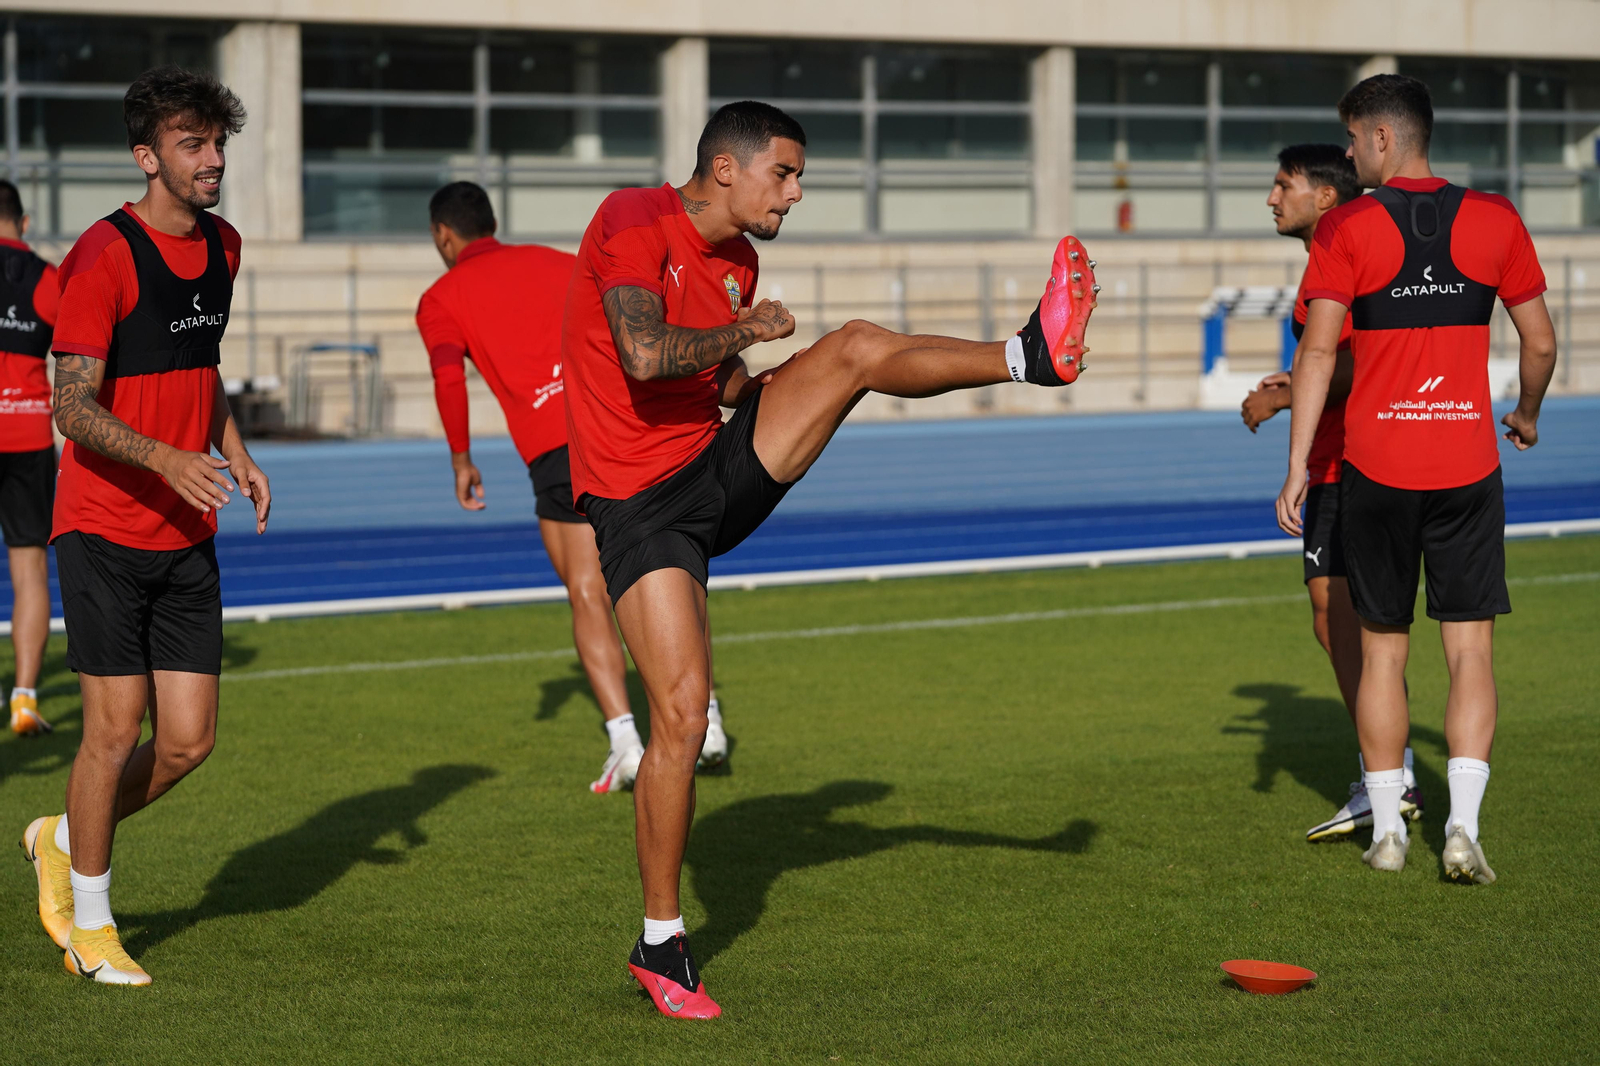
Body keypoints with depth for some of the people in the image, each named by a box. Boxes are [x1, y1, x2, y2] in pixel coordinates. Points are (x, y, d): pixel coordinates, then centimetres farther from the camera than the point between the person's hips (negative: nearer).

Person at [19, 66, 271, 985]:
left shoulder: (222, 247, 9)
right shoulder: (105, 256, -14)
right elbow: (75, 407, -17)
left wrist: (235, 453, 10)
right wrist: (164, 458, -32)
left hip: (187, 534, 7)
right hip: (105, 530, -7)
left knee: (189, 741, 3)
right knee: (117, 727, -4)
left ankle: (65, 841, 28)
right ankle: (90, 921, 14)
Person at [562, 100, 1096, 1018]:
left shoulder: (738, 259, 9)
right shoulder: (634, 222, -16)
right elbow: (644, 357, -30)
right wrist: (748, 329, -16)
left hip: (722, 469, 7)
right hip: (642, 508, -7)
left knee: (857, 348, -7)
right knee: (682, 712, -11)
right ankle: (662, 944, 0)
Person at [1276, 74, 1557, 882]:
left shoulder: (1346, 229, -5)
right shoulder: (1494, 221, 3)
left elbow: (1318, 351, -10)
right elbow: (1541, 342, 8)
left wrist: (1297, 468, -7)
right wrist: (1527, 415, 27)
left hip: (1376, 466, -1)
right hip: (1468, 460, 1)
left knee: (1382, 650, 10)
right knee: (1471, 651, 3)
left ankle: (1386, 830, 14)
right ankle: (1463, 825, -8)